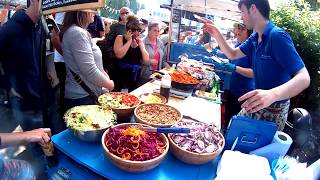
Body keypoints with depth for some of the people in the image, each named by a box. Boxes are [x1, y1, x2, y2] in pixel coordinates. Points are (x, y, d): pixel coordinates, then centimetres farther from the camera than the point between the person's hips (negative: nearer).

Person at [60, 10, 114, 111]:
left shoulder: (73, 31, 12)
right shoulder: (78, 33, -20)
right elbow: (90, 71, -24)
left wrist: (102, 72, 7)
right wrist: (109, 84, -9)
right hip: (82, 98, -9)